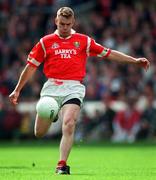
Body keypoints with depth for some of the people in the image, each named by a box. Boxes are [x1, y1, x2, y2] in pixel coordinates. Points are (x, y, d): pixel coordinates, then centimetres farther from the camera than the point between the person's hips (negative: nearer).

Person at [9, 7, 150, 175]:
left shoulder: (84, 40, 10)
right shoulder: (45, 41, 9)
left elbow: (109, 53, 14)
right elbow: (31, 66, 13)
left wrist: (135, 60, 10)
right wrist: (17, 90, 13)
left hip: (73, 88, -1)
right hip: (51, 87, 1)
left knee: (68, 125, -22)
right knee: (39, 133, 2)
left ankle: (62, 165, -17)